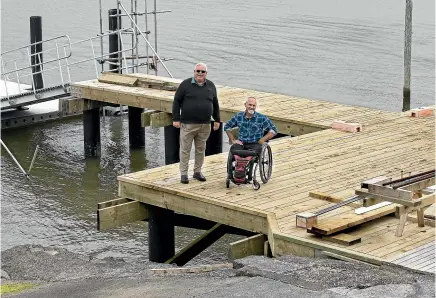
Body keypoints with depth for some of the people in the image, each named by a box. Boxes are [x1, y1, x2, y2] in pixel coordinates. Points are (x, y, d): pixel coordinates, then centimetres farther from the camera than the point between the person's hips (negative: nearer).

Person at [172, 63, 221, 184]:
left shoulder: (211, 86, 10)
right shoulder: (185, 84, -2)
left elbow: (215, 104, 18)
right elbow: (176, 101, -1)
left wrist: (216, 120, 15)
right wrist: (176, 119, -6)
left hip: (205, 125, 4)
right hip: (188, 125, -4)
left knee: (201, 149, 11)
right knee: (185, 149, 0)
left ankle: (197, 172, 22)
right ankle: (183, 174, 7)